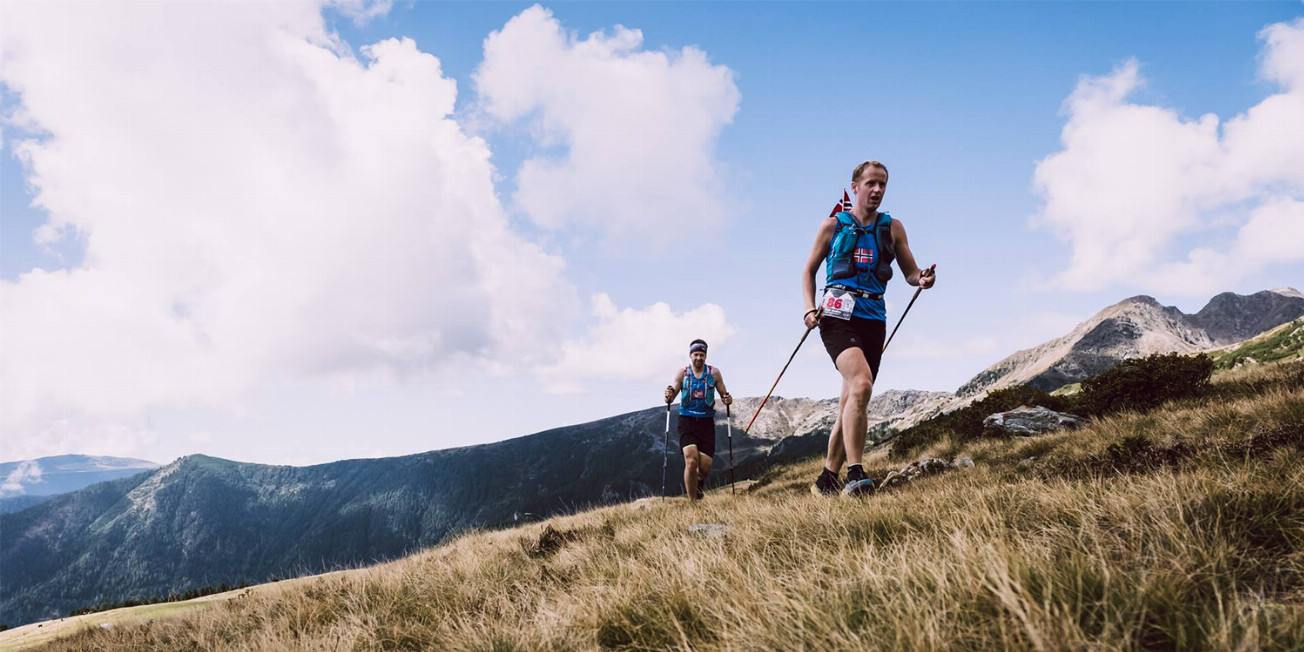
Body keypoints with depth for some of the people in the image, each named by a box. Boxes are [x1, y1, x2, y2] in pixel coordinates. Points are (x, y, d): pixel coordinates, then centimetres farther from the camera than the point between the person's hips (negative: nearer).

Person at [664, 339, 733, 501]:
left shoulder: (714, 373, 4)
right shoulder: (682, 373, 3)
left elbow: (724, 394, 8)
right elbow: (671, 394, 0)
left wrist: (728, 399, -15)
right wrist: (669, 396, -25)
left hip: (706, 422, 1)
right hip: (687, 421, -1)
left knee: (705, 467, -3)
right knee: (691, 460, -19)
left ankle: (697, 486, 33)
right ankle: (692, 501, -8)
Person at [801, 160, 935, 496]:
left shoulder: (893, 228, 13)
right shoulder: (833, 225, 6)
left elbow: (910, 272, 14)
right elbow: (809, 270, 12)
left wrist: (922, 279, -11)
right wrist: (810, 308, -4)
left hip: (873, 319, 4)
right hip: (837, 315, -4)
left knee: (851, 405, 7)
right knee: (861, 385, -27)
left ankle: (828, 478, 20)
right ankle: (854, 474, -27)